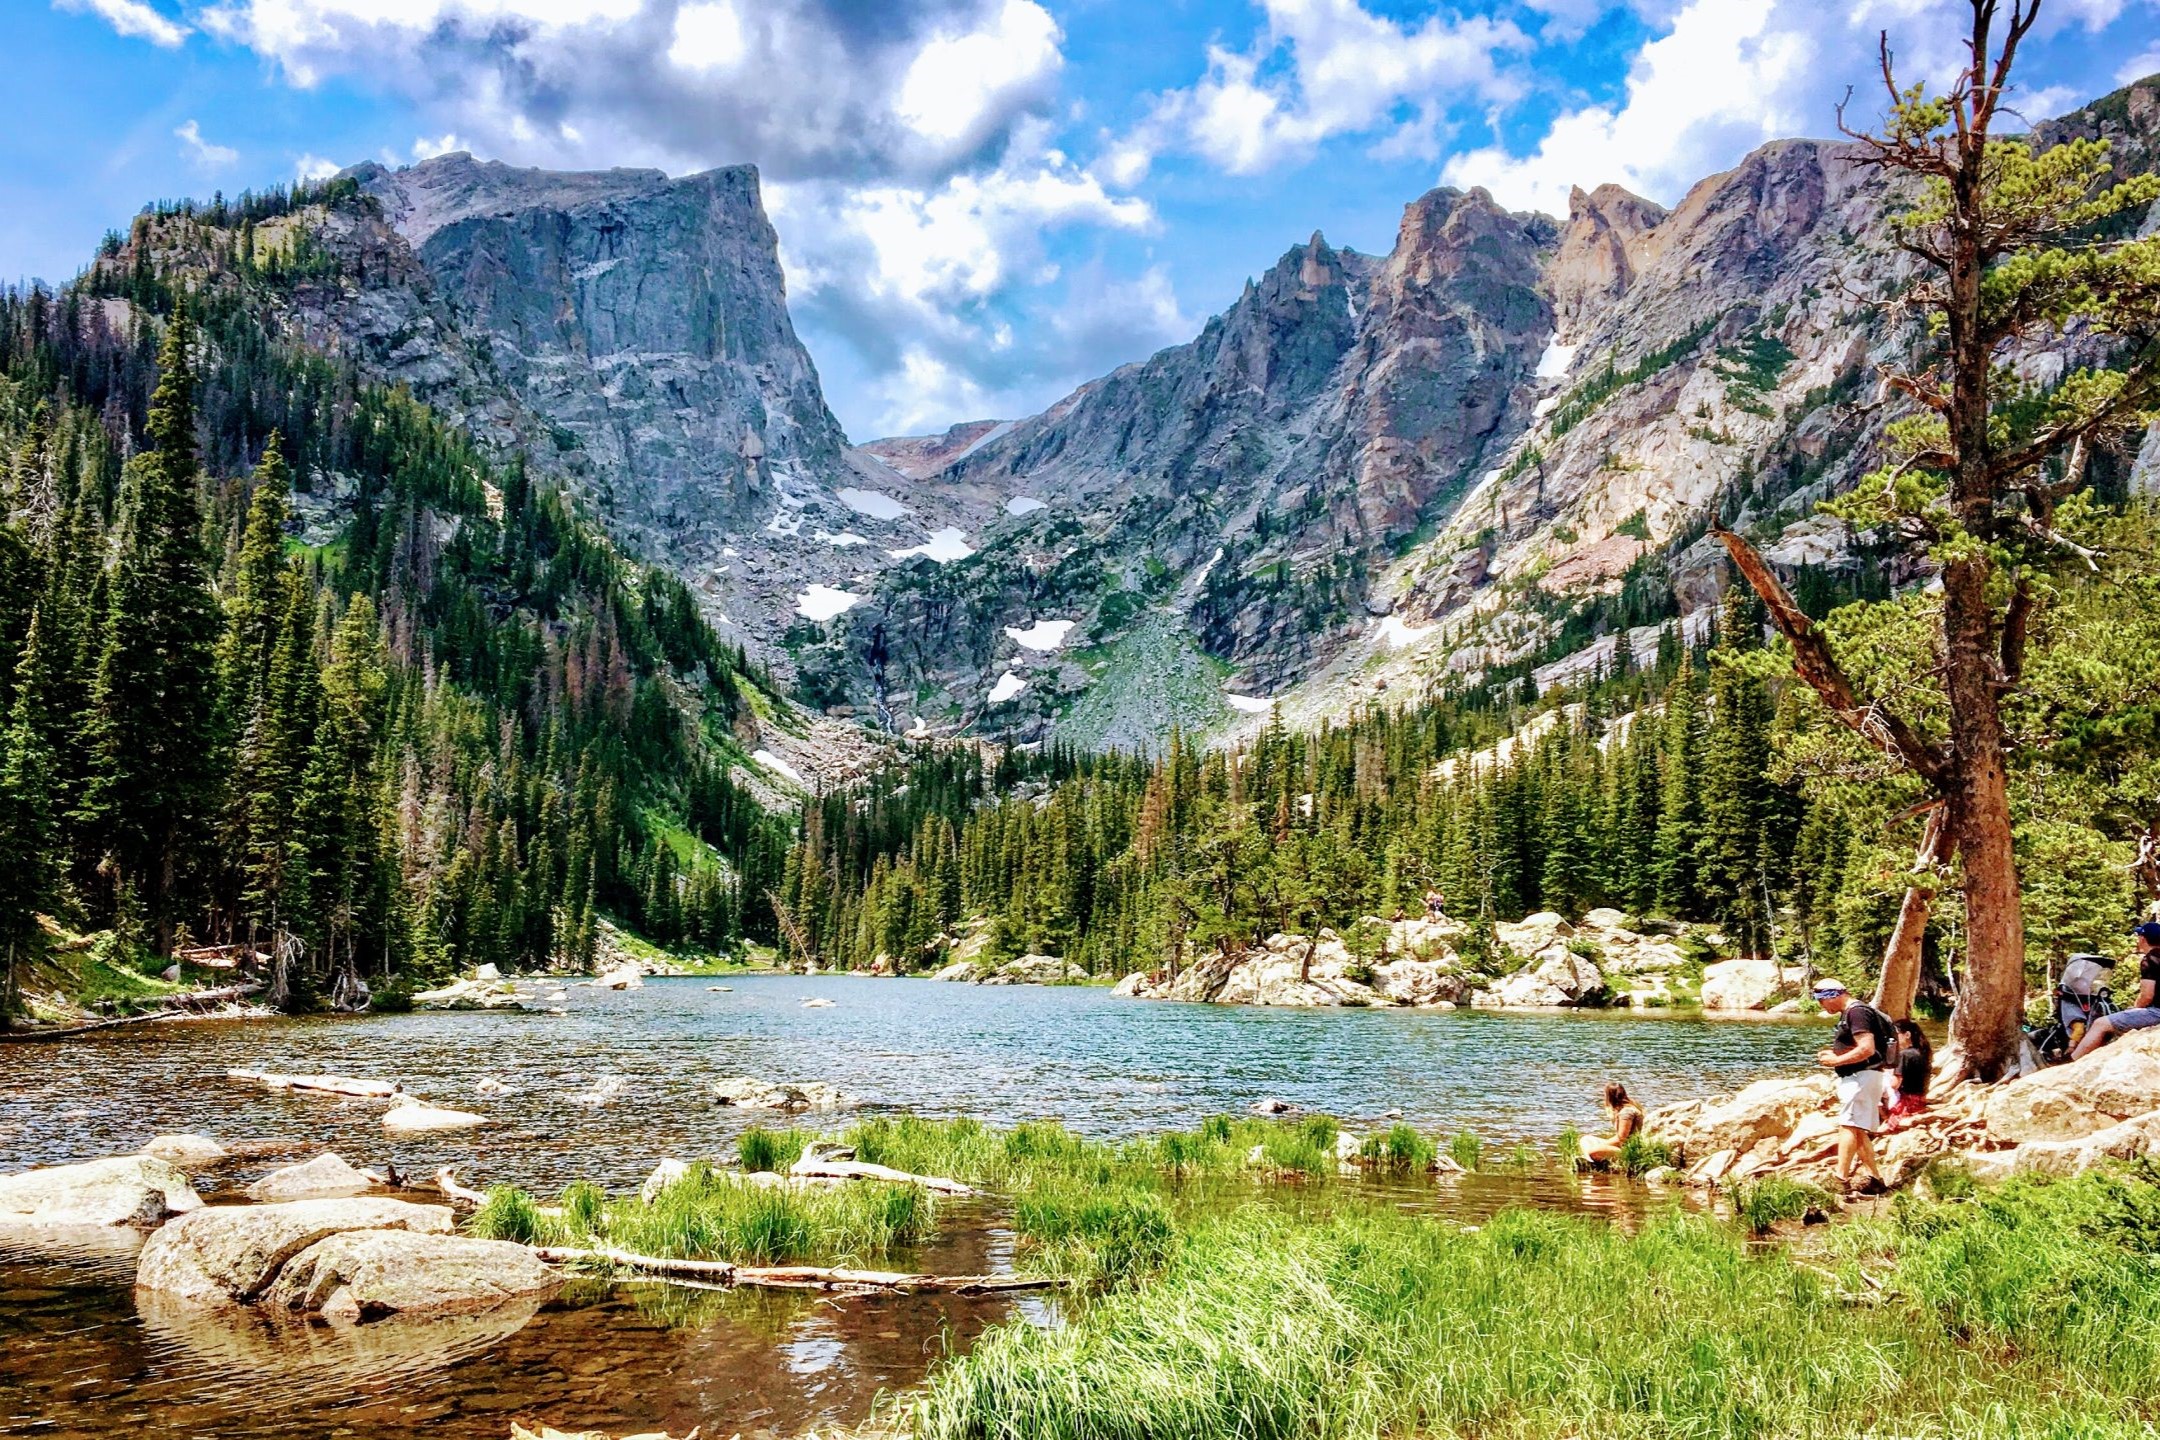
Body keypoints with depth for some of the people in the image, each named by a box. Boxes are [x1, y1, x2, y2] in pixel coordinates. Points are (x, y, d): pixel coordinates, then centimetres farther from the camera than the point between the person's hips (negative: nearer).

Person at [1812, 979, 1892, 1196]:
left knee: (1848, 1126, -14)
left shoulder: (1857, 1012, -15)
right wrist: (1833, 1053, 9)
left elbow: (1867, 1049, -24)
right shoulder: (1849, 1013, 18)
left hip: (1861, 1077, -11)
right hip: (1857, 1077, 11)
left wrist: (1836, 1060, -16)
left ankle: (1841, 1181, -17)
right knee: (1859, 1132, 12)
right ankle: (1875, 1179, 14)